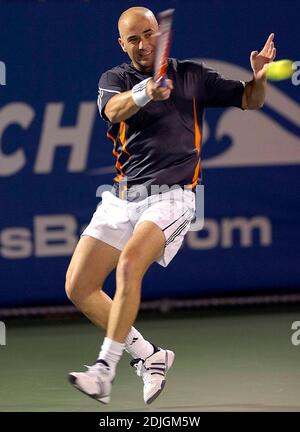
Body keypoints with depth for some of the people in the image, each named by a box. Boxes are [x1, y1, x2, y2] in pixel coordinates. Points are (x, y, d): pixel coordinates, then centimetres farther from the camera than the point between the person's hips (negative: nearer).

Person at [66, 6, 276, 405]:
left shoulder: (192, 75, 9)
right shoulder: (116, 78, 7)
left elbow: (250, 101, 14)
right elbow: (114, 108, -17)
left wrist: (258, 76, -10)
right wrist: (145, 92, -40)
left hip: (170, 197, -4)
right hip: (121, 198, 4)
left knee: (129, 263, -29)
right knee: (78, 287, -3)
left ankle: (105, 371, -26)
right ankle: (149, 355, 11)